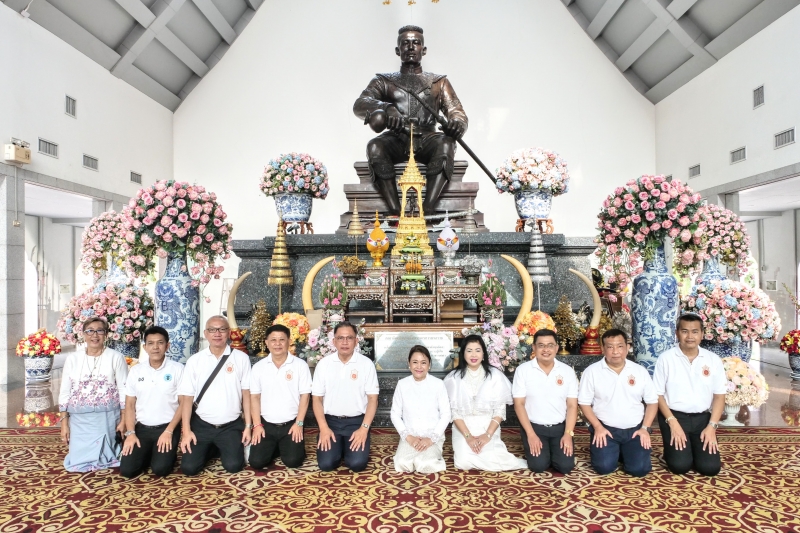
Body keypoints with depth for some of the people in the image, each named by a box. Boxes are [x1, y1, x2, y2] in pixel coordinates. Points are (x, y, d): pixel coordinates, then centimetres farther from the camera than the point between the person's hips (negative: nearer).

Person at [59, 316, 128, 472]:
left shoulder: (116, 357, -5)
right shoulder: (73, 358, 3)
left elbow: (124, 390, -4)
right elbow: (65, 392, 6)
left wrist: (123, 420, -7)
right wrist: (64, 422, 2)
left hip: (107, 418, -2)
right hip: (79, 419, 3)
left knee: (104, 460, 4)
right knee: (77, 463, 4)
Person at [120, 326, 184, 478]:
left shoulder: (177, 369, -6)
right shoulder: (135, 371, 4)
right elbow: (129, 405, 7)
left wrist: (168, 431, -13)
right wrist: (130, 433, -4)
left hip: (167, 427, -3)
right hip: (141, 427, 3)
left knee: (161, 469, -18)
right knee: (127, 470, -11)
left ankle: (168, 454, 15)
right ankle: (148, 454, 19)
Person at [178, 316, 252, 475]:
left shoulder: (241, 358, -4)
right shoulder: (194, 360, -2)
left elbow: (246, 393, -2)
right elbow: (187, 397, -2)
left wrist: (248, 426, -3)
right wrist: (186, 430, -8)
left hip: (231, 426, -1)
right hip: (201, 425, 1)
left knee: (233, 465, -13)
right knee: (189, 467, -9)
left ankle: (222, 449, 22)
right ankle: (210, 450, 24)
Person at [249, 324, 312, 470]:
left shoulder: (300, 365, -5)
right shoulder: (258, 367, 1)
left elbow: (305, 396, -4)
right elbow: (255, 397, 4)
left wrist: (299, 423, -10)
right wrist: (257, 425, -3)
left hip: (291, 424, -2)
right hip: (266, 424, 2)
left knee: (293, 461, -15)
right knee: (256, 462, -11)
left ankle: (289, 446, 20)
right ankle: (275, 448, 21)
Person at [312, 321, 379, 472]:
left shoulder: (366, 364, -4)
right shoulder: (324, 363, -1)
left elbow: (372, 398, -4)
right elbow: (317, 398, 2)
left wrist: (364, 428, -14)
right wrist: (323, 428, -10)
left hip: (357, 421, -1)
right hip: (331, 421, 1)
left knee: (357, 463, -17)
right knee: (326, 464, -15)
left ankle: (348, 446, 17)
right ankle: (339, 447, 18)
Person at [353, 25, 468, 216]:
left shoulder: (439, 82, 23)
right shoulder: (384, 81, 20)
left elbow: (457, 112, 10)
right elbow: (359, 105, 2)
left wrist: (457, 123, -18)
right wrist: (386, 108, -22)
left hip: (427, 140, 1)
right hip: (396, 141, 0)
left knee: (446, 143, -33)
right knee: (375, 146, -34)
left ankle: (427, 210, -45)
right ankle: (395, 211, -41)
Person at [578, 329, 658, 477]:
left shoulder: (640, 371, 2)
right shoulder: (592, 371, -6)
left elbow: (652, 401, 7)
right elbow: (584, 403, -3)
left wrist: (645, 428, -4)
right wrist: (598, 427, -12)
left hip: (635, 429, 2)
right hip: (605, 429, -2)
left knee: (639, 469, -14)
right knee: (604, 467, -17)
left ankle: (624, 451, 20)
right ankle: (613, 451, 18)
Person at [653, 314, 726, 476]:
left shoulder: (713, 360, 2)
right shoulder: (666, 358, -7)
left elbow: (719, 396, 4)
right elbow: (658, 394, -5)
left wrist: (712, 426, -6)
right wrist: (673, 423, -14)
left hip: (702, 417, 3)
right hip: (674, 415, -3)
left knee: (710, 467, -10)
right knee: (680, 466, -16)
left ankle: (694, 448, 22)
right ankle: (673, 448, 18)